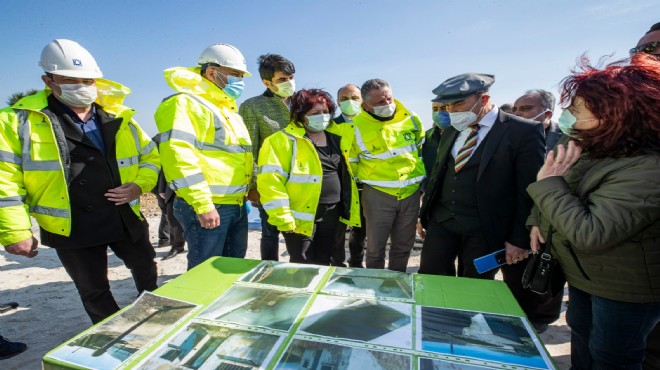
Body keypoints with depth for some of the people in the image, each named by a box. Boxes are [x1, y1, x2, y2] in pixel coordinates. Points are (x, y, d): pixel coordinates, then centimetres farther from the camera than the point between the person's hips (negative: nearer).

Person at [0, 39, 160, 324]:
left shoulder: (119, 119, 6)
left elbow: (151, 156, 11)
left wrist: (139, 185, -7)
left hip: (127, 220, 4)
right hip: (72, 230, -3)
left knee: (147, 274, 20)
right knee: (94, 292, 13)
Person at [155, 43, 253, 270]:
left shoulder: (228, 108, 21)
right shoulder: (185, 103, -10)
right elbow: (178, 155, -22)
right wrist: (202, 204, -25)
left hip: (237, 206, 9)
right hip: (208, 207, -9)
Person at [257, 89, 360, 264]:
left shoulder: (337, 135, 7)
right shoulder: (284, 140, -10)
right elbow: (270, 180, -16)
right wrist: (283, 217, -19)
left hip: (333, 213, 6)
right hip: (302, 216, -5)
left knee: (323, 263, 18)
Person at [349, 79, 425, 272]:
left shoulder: (411, 119, 0)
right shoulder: (356, 127, -10)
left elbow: (424, 151, 13)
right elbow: (350, 163, 0)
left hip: (411, 192, 4)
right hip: (377, 194, -3)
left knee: (404, 246, 16)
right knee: (375, 247, 7)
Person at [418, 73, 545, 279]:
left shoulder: (523, 132, -9)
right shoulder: (450, 132, 9)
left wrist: (520, 239, -8)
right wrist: (424, 215, 15)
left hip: (484, 229, -4)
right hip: (440, 221, 5)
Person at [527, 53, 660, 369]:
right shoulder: (591, 149, -4)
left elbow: (588, 234, -37)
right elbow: (567, 194, 12)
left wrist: (549, 184, -30)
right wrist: (538, 220, -5)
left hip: (624, 290, -8)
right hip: (584, 275, 8)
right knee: (581, 343, 28)